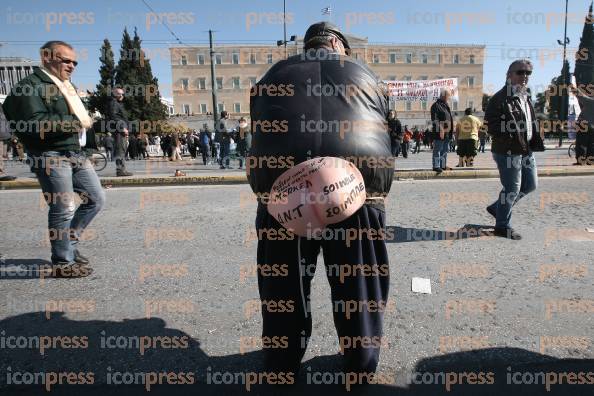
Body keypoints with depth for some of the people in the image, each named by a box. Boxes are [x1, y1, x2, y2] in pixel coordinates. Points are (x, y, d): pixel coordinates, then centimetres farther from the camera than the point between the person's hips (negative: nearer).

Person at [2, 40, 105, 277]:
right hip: (50, 156, -9)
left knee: (96, 199, 10)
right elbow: (36, 123, -22)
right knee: (64, 208, -5)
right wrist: (76, 122, -16)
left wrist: (86, 120, 11)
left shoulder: (67, 85, 20)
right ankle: (62, 262, 10)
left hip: (76, 153, 9)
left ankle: (69, 242, 27)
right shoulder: (31, 85, -9)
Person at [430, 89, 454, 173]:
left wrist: (450, 131, 19)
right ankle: (436, 166, -2)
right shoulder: (436, 105, -9)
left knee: (445, 149, 13)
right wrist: (441, 130, -22)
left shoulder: (445, 105, 20)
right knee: (437, 149, -5)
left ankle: (443, 165, 21)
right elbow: (435, 120, -17)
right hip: (440, 132, -10)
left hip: (447, 132, 10)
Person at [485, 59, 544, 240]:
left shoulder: (526, 97, 15)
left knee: (530, 184, 16)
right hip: (508, 152, -9)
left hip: (526, 150, 9)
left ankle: (497, 207, 32)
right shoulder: (500, 98, -13)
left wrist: (536, 140, 11)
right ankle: (502, 225, 15)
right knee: (512, 188, -2)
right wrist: (513, 137, -26)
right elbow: (490, 125, -19)